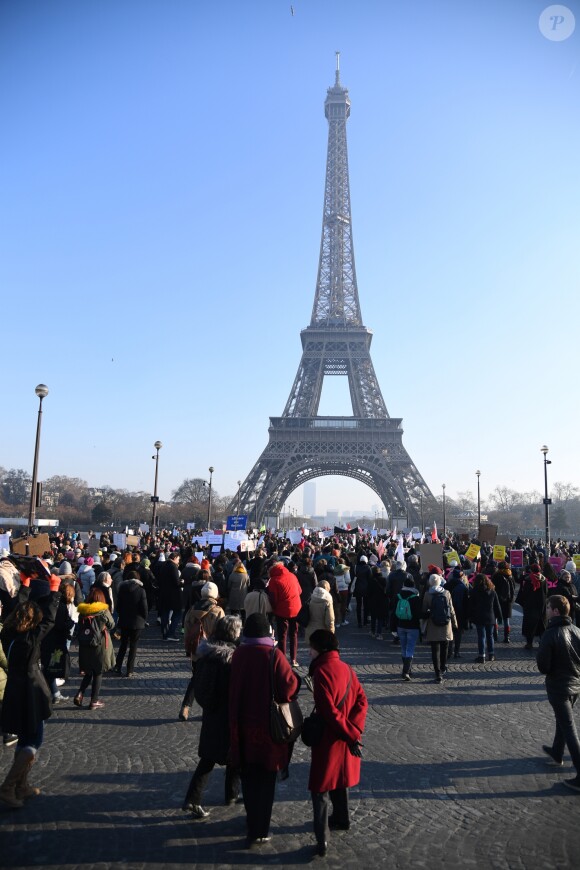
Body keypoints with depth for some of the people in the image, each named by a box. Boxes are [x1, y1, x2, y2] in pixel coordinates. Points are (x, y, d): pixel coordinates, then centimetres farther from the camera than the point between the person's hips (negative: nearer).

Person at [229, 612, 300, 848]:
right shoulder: (273, 655, -18)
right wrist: (294, 676, 1)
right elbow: (289, 687, -18)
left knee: (249, 775, 20)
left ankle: (253, 822, 35)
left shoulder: (238, 655, -7)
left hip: (243, 725, 3)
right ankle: (261, 830, 21)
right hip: (269, 725, -3)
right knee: (265, 777, 14)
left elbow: (234, 691, 2)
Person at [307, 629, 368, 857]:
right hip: (345, 737, 8)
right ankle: (342, 818, 43)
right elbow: (361, 701, 1)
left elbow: (330, 711, -23)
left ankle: (322, 840, 4)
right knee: (339, 778, 27)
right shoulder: (346, 668, 3)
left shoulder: (321, 671, -20)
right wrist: (355, 730, -7)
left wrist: (350, 735, -16)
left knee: (321, 788, 4)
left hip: (329, 738, -7)